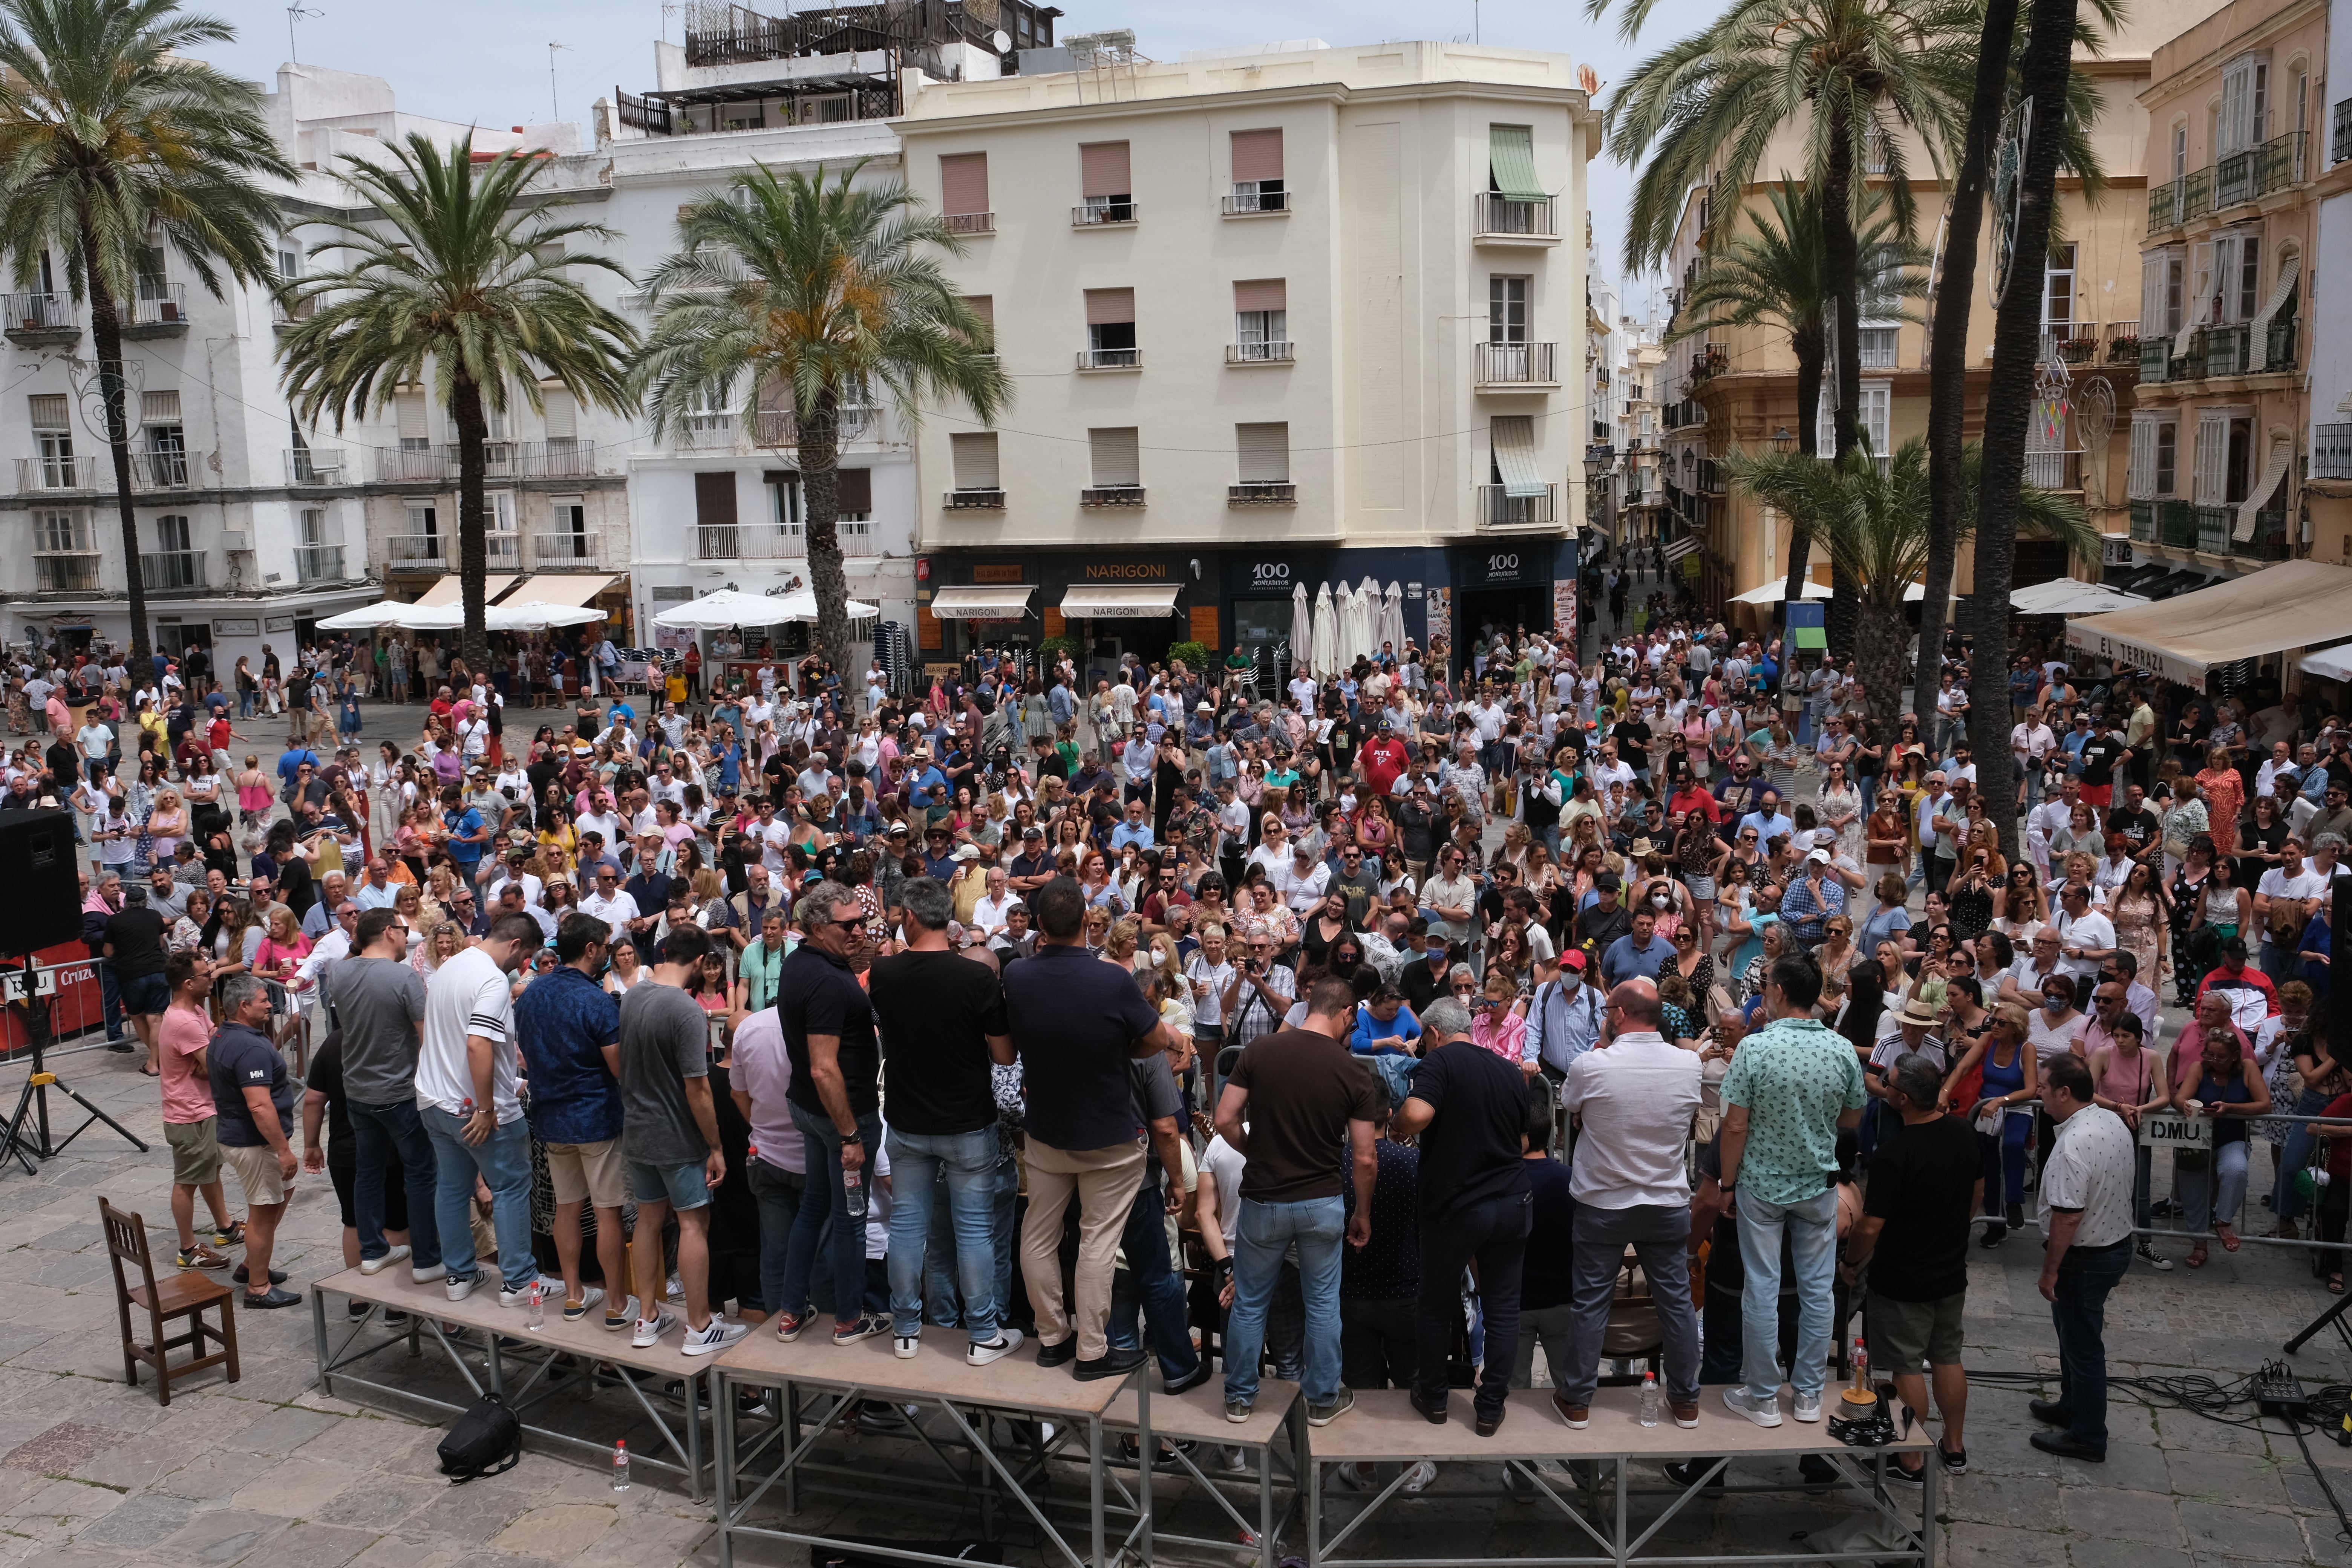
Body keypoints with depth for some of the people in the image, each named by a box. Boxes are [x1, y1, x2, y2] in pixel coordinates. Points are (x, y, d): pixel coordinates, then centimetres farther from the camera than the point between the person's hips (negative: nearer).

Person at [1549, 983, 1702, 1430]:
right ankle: (1685, 1400, 25)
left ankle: (1577, 1401, 18)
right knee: (1676, 1300, 14)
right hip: (1667, 1204, 2)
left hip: (1602, 1205, -2)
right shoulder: (1688, 1064, -10)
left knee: (1591, 1302, 8)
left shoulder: (1590, 1066, -19)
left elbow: (1572, 1108, 2)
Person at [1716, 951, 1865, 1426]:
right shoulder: (1843, 1050, -7)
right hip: (1819, 1185, 3)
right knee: (1817, 1288, 12)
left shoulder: (1755, 1048, -18)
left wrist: (1727, 1181, -4)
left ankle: (1764, 1399, 14)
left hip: (1762, 1185, -3)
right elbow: (1852, 1120, 6)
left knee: (1762, 1289, 6)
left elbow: (1736, 1126, -16)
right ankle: (1809, 1395, 21)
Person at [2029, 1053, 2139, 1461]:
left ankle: (2087, 1438, 17)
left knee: (2082, 1345, 4)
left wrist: (2050, 1270, -19)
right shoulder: (2113, 1121, 0)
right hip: (2117, 1241, 10)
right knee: (2073, 1332, 25)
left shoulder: (2073, 1145, -31)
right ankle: (2072, 1406, 41)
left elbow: (2068, 1216, -30)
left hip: (2085, 1258, -10)